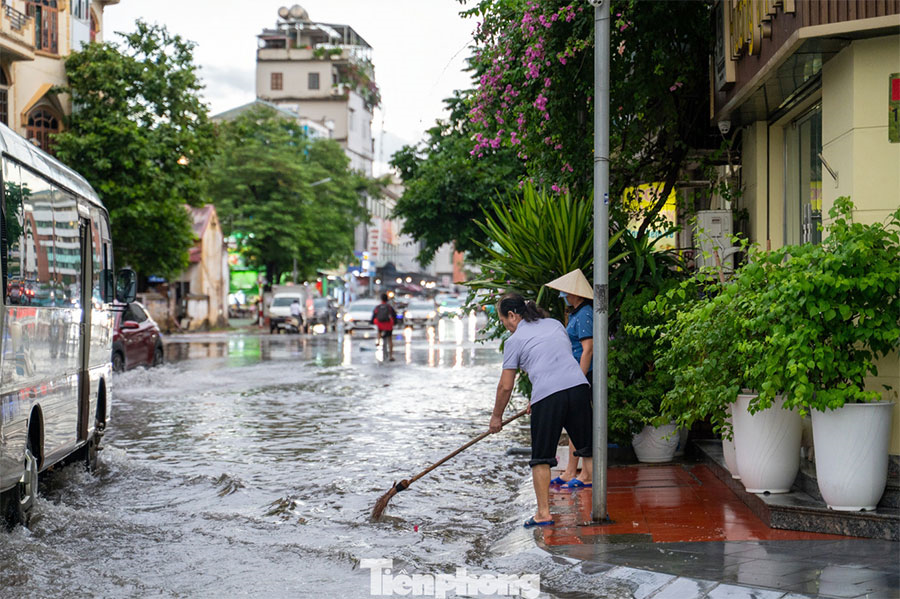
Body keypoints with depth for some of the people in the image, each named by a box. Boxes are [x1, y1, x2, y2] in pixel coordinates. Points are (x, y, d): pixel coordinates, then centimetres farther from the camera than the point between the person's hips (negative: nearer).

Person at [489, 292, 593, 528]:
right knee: (588, 451, 14)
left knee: (541, 458, 7)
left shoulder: (514, 340, 7)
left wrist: (496, 416, 22)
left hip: (547, 396, -5)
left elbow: (505, 386, 8)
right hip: (578, 386, 5)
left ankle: (544, 513, 6)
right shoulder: (555, 324, 22)